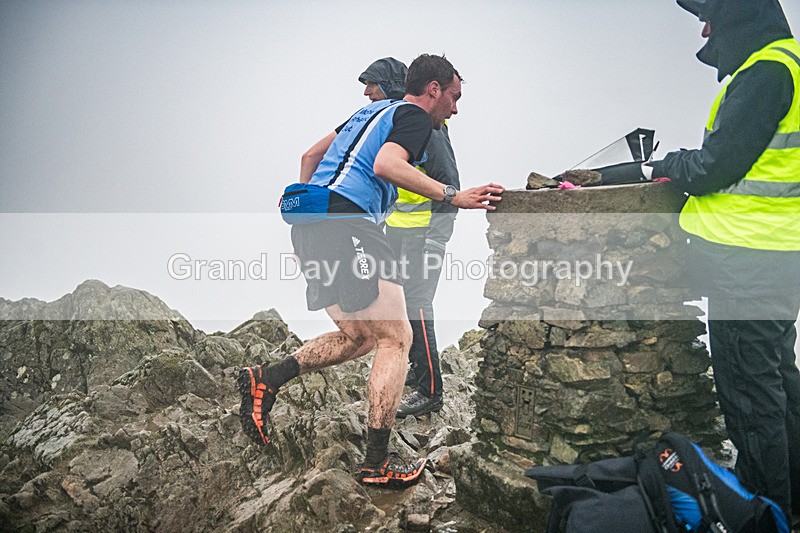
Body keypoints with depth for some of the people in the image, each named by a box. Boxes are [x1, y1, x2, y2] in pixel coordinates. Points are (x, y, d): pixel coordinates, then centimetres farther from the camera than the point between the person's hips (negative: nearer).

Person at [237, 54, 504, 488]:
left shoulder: (374, 110, 29)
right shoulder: (415, 116, 3)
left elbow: (310, 155, 31)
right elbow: (386, 164, -18)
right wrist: (454, 198, -19)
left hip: (309, 223, 9)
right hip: (345, 222, -9)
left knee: (358, 338, 16)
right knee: (396, 339, -4)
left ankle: (265, 380, 7)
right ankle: (377, 463, -3)